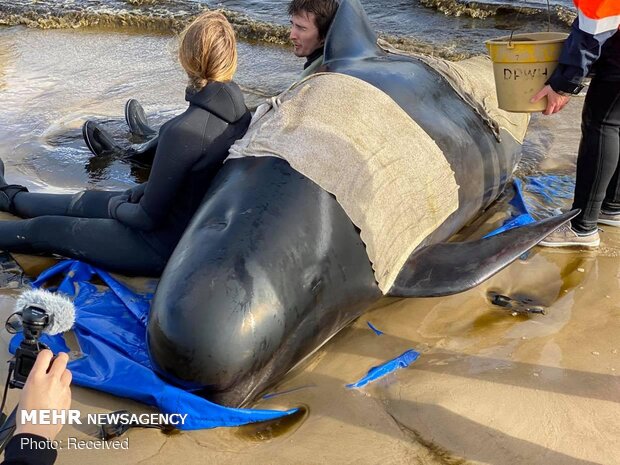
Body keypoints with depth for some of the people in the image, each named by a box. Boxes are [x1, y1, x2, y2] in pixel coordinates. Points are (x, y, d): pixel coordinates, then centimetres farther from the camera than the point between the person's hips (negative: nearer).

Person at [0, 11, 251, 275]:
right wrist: (141, 191, 7)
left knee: (43, 230, 11)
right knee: (82, 202, 27)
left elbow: (149, 217, -22)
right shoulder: (242, 115, -8)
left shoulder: (184, 130, -32)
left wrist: (117, 208, -2)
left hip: (167, 244, -8)